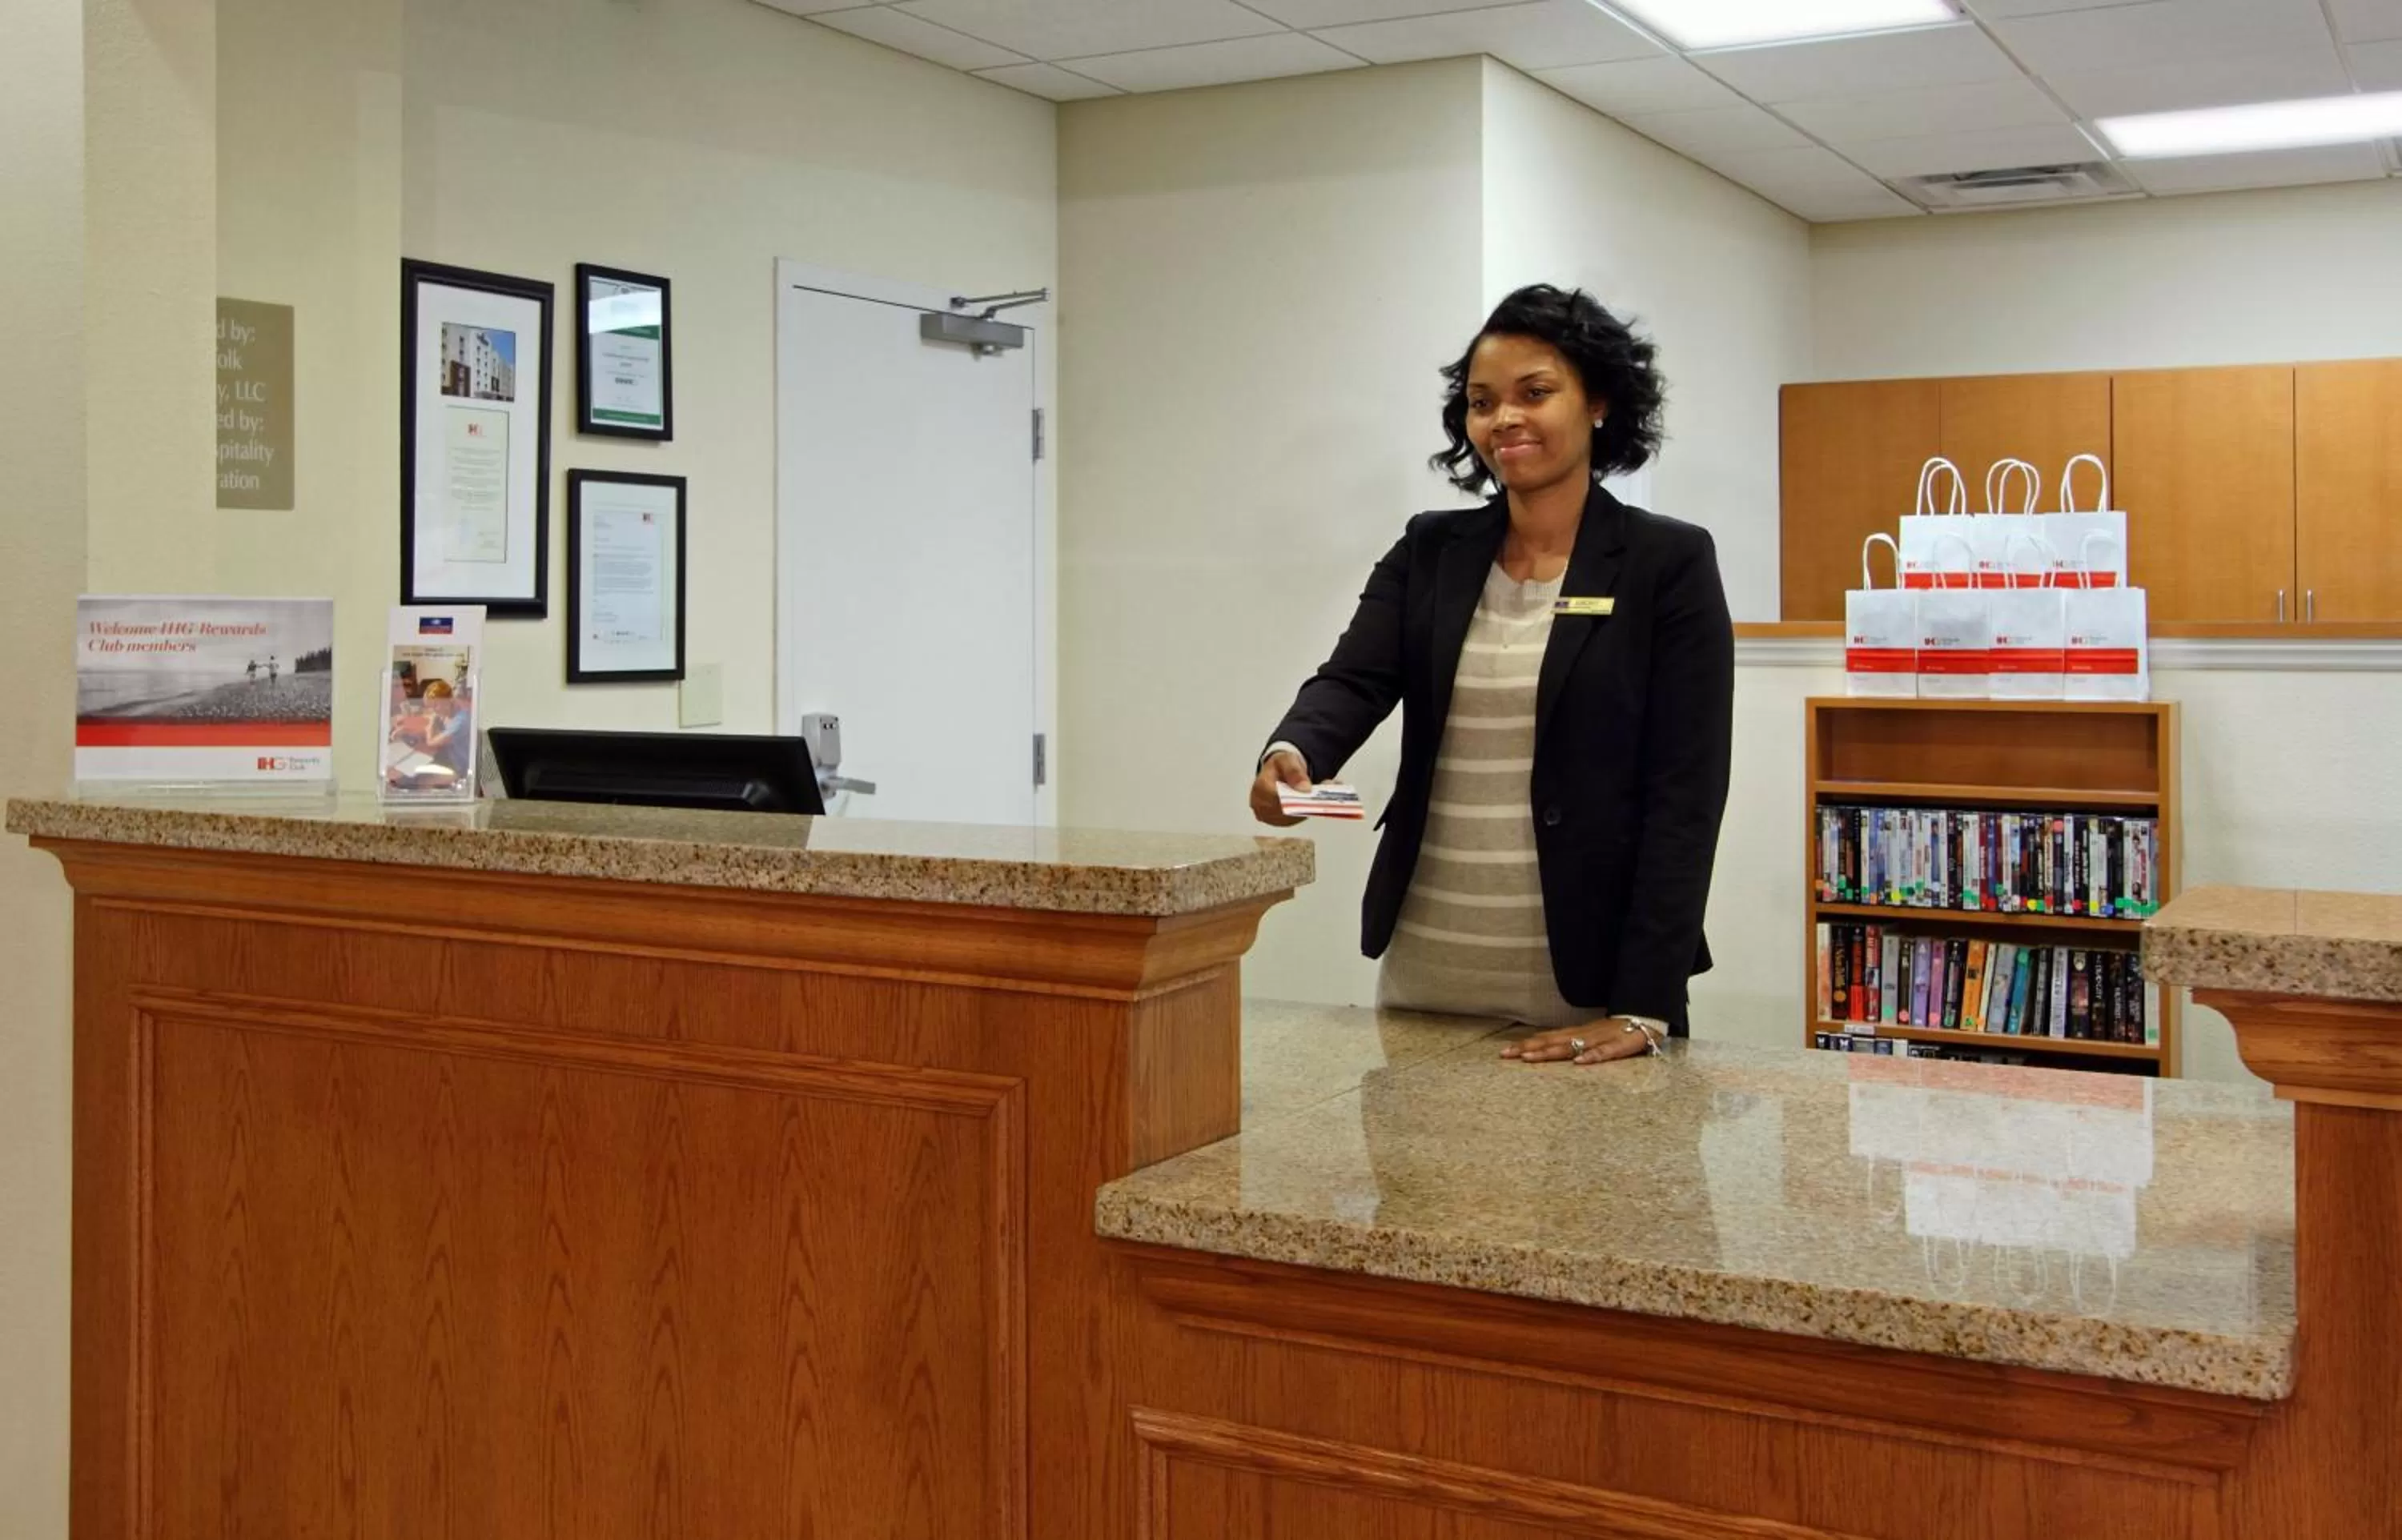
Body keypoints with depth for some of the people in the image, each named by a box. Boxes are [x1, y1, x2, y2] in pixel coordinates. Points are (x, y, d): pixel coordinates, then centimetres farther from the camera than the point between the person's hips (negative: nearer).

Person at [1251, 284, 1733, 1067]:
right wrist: (1290, 753, -30)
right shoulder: (1428, 551, 8)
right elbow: (1352, 680, -6)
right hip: (1422, 972, 4)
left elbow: (1685, 795, -9)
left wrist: (1643, 1008, -16)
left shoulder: (1670, 563, -4)